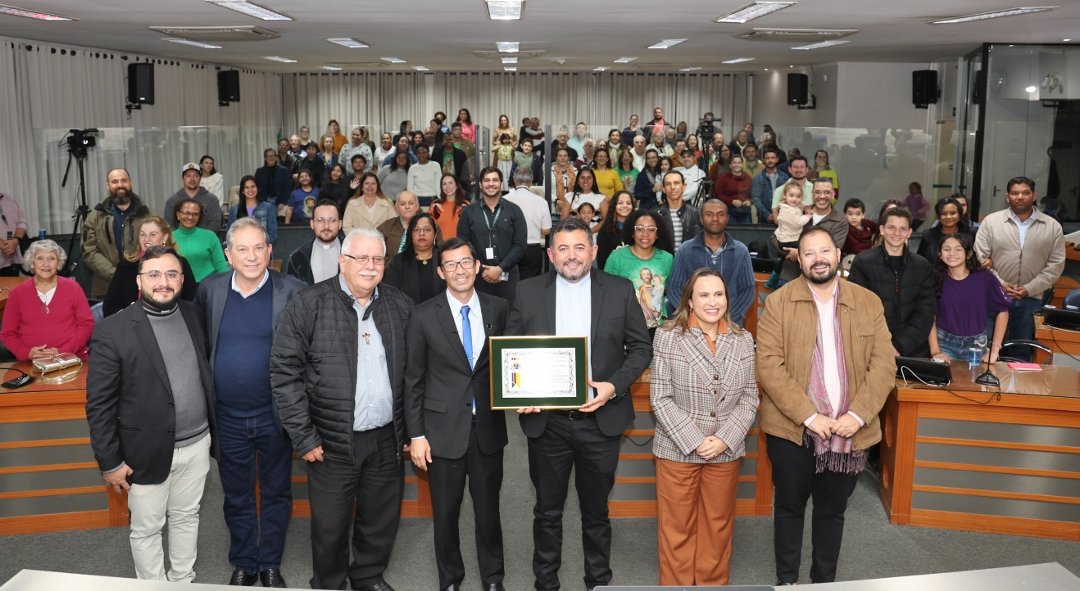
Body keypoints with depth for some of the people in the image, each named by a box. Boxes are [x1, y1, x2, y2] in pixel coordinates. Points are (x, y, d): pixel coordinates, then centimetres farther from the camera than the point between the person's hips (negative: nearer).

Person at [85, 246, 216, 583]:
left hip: (197, 444, 4)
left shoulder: (194, 315, 0)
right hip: (149, 451, -4)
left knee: (186, 518, 20)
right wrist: (109, 461, -10)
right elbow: (99, 404, -11)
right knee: (146, 530, 13)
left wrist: (213, 430, 10)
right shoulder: (112, 332, -15)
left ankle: (184, 582, 39)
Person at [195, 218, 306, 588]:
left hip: (274, 415, -2)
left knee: (276, 493, 14)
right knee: (237, 497, 17)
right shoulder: (210, 289, -2)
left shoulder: (292, 292, -12)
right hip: (228, 416, 2)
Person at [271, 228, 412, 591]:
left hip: (387, 438, 3)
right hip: (332, 442, -3)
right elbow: (284, 372, -8)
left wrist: (410, 430, 5)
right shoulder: (309, 305, -7)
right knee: (330, 526, 10)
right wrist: (303, 437, -10)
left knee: (382, 521, 16)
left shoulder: (401, 306, 4)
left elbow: (412, 373, 9)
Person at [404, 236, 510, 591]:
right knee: (445, 512, 13)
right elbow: (413, 379, -3)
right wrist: (416, 435, -5)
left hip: (487, 428, 1)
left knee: (488, 508, 14)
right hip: (443, 429, -1)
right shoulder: (424, 316, -6)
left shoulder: (499, 309, -1)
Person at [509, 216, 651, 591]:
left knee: (596, 511, 15)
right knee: (547, 511, 14)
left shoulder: (620, 291, -1)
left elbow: (641, 347, 1)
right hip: (546, 421, 1)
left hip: (600, 418, 0)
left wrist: (615, 385, -13)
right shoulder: (528, 292, 0)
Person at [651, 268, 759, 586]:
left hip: (727, 451, 3)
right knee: (677, 527, 9)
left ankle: (714, 584, 34)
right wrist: (695, 441, -16)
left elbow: (749, 397, 2)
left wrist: (724, 439, -11)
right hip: (677, 449, -3)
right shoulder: (667, 337, -8)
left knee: (718, 524, 16)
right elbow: (660, 399, -10)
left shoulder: (743, 340, 3)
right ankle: (676, 585, 26)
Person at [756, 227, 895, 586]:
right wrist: (809, 416, -17)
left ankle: (825, 581, 31)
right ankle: (786, 581, 29)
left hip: (849, 431, 2)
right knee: (789, 507, 12)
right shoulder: (778, 302, -4)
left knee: (832, 511, 15)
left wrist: (857, 415, -12)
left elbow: (884, 364, 0)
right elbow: (768, 364, -10)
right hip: (793, 429, -2)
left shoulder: (869, 303, 4)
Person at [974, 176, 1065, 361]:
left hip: (1031, 300, 1)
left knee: (1021, 353, 9)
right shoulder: (991, 222, 1)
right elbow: (980, 258, -2)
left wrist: (1029, 289, -9)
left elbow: (1056, 265, 1)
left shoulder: (1052, 226, 4)